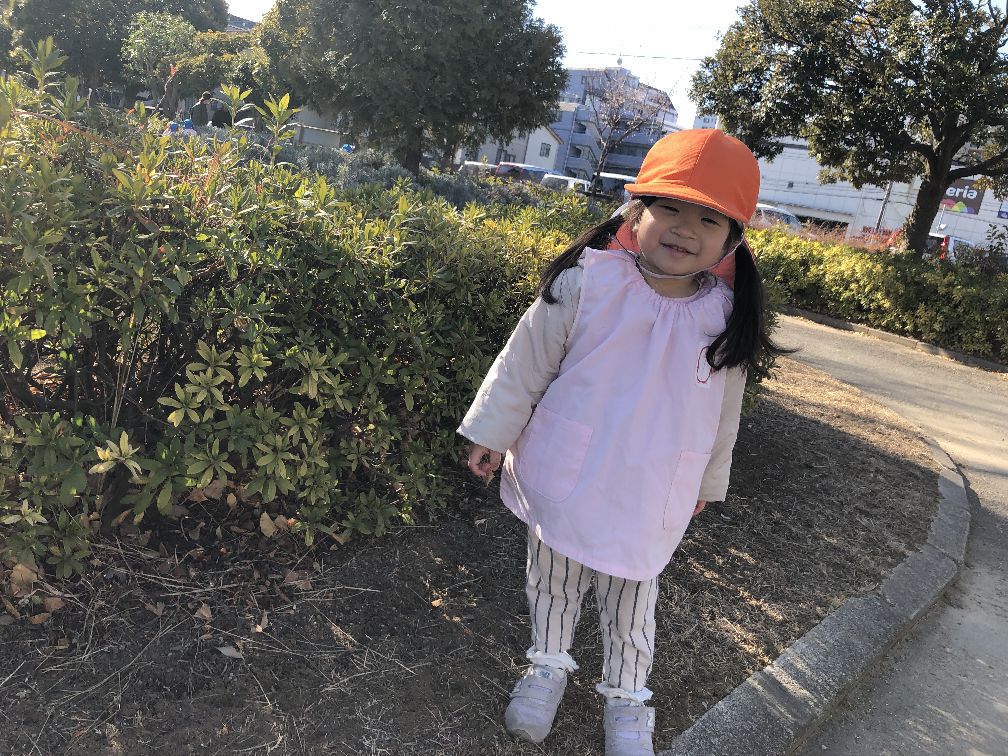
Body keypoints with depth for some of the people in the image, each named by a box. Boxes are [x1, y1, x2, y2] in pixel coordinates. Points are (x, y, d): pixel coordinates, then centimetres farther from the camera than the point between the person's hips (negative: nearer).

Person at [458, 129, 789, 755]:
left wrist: (708, 482, 16)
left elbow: (724, 413, 7)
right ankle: (549, 663, 48)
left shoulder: (727, 319, -7)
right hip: (560, 484, -1)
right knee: (554, 580, 21)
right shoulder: (585, 285, -16)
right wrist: (494, 433, 0)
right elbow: (525, 364, -6)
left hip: (649, 503, 1)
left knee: (631, 605, 20)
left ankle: (627, 695, 44)